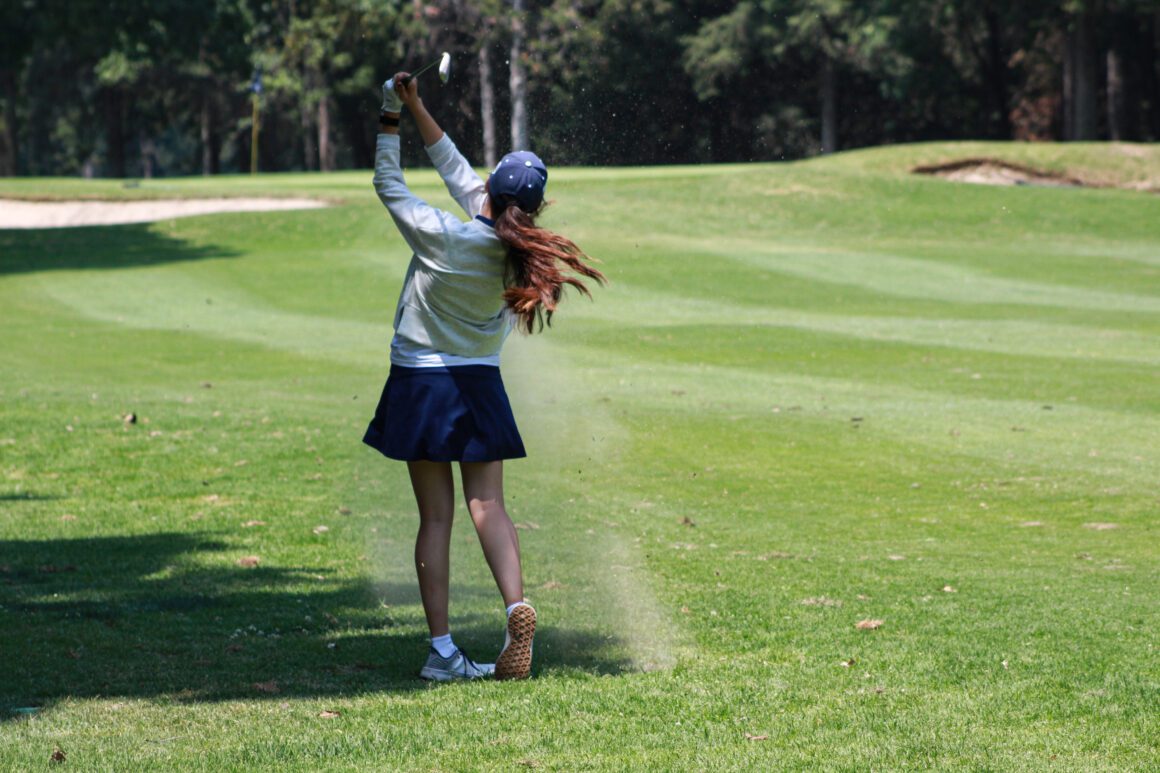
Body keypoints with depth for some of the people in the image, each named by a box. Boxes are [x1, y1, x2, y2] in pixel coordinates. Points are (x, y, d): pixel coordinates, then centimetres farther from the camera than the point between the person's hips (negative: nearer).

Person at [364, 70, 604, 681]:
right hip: (479, 383, 3)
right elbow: (457, 172, 5)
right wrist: (416, 108, 8)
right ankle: (517, 606, -21)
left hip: (420, 385, -3)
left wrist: (390, 119, 7)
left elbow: (388, 186, -4)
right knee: (488, 506, 4)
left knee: (436, 517, 0)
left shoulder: (441, 238, -19)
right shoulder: (517, 243, -5)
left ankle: (441, 649, -2)